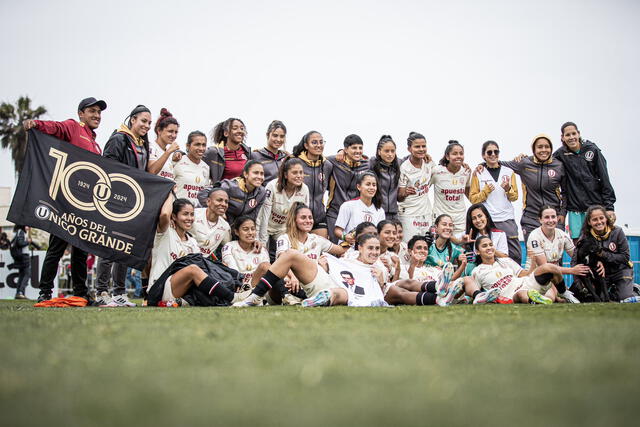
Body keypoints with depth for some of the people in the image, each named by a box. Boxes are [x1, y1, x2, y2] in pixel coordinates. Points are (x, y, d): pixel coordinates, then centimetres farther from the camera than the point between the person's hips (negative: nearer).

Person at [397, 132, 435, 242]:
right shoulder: (404, 168, -12)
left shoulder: (429, 163, 2)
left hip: (426, 213, 6)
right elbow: (399, 197, -9)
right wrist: (404, 193, -30)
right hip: (409, 215, -5)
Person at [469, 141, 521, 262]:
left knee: (516, 255, -3)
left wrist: (508, 188, -9)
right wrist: (486, 190, -12)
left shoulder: (509, 172, 10)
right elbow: (473, 198, 3)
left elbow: (515, 197, 11)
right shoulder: (478, 173, 5)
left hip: (507, 219, 2)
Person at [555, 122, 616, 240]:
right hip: (574, 209, 1)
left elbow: (604, 180, 0)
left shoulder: (592, 150, -1)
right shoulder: (560, 154, 1)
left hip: (596, 205, -1)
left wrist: (609, 207, -3)